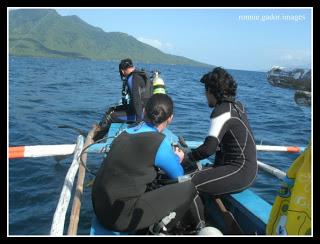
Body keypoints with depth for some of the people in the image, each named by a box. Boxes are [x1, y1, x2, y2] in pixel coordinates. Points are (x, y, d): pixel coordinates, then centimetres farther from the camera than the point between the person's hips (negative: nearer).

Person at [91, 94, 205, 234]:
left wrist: (170, 157, 31)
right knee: (189, 188, -1)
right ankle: (201, 229, 23)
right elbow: (178, 176, 2)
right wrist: (177, 159, 21)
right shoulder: (159, 141, -15)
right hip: (123, 217, -8)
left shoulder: (126, 133, 6)